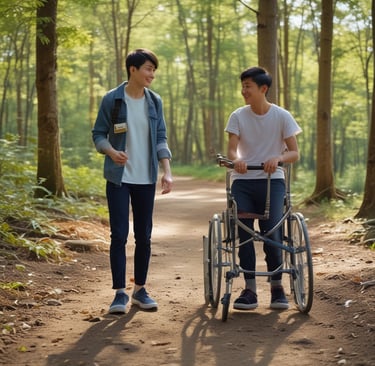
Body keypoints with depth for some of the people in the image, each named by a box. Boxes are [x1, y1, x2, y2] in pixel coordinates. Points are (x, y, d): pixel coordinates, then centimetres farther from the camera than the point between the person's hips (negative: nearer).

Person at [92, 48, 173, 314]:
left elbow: (161, 139, 7)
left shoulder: (155, 101, 5)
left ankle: (140, 289, 20)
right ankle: (120, 292, 3)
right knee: (119, 234, -5)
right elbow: (99, 134, -1)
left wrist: (167, 172, -4)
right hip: (119, 178, -3)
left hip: (146, 179, 3)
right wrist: (112, 152, -22)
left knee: (144, 236, 8)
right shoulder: (112, 99, -5)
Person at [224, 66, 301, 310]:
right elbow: (231, 148, -6)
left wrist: (278, 158, -26)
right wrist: (237, 159, -30)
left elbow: (295, 153, -4)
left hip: (272, 180, -2)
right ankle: (250, 288, 1)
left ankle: (277, 286, 5)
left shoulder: (282, 116, -2)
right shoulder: (238, 116, 2)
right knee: (243, 233, -8)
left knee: (271, 233, -13)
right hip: (243, 182, 2)